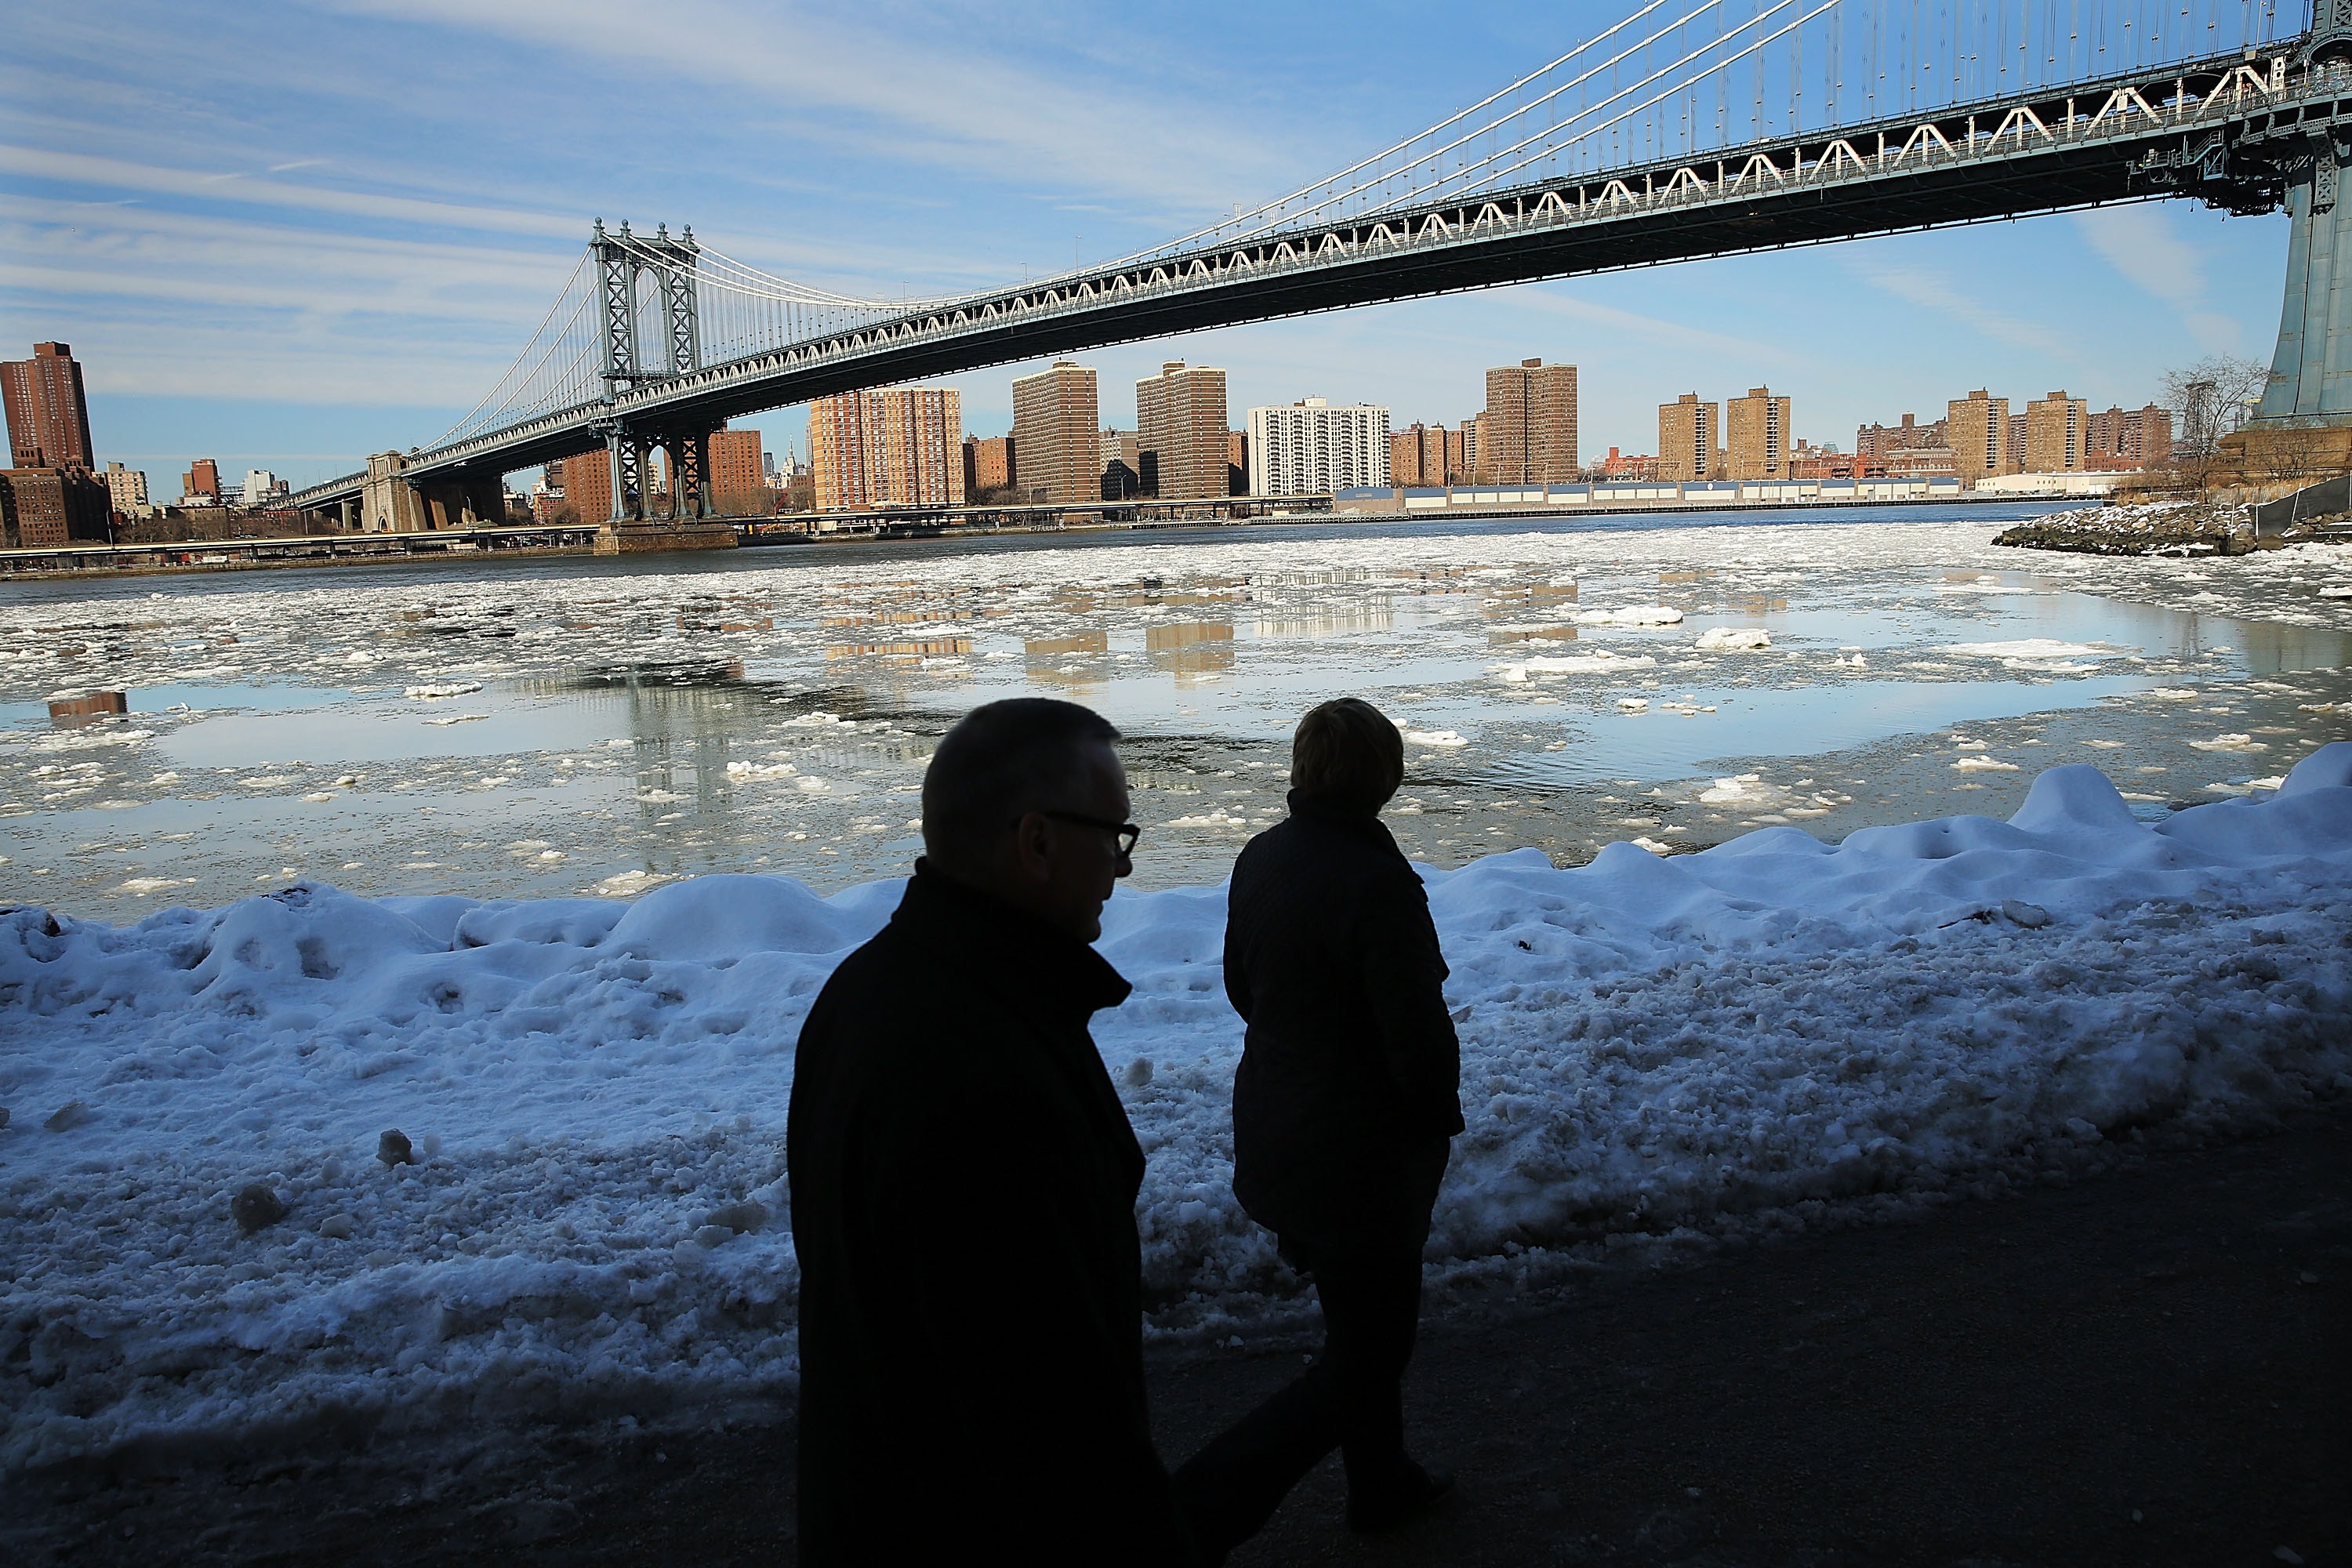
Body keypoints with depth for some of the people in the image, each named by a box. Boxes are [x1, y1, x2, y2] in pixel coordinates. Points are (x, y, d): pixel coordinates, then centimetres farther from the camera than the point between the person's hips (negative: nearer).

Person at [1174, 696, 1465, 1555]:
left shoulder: (1261, 858, -1)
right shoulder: (1376, 882, -26)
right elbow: (1420, 1035, -23)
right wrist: (1439, 1119, -3)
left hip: (1272, 1132, 8)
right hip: (1361, 1154, -8)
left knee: (1363, 1323, 27)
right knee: (1361, 1362, 7)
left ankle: (1382, 1481, 47)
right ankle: (1191, 1517, 1)